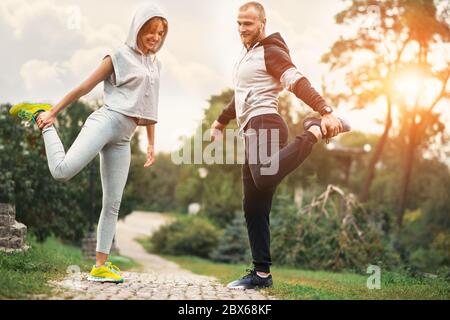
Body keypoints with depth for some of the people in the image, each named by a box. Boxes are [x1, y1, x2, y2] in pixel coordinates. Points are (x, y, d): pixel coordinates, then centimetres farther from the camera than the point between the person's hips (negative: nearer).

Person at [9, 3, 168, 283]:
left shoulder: (155, 65, 19)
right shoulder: (120, 56, 1)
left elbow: (149, 107, 23)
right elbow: (85, 88, 1)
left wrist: (151, 144, 20)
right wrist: (53, 111, 1)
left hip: (123, 138, 6)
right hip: (106, 121, -6)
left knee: (113, 203, 3)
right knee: (63, 170, -26)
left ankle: (101, 265, 8)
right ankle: (42, 120, 0)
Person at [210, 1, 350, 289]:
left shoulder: (271, 52, -2)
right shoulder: (247, 55, 25)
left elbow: (299, 83, -16)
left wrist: (326, 112, -30)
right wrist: (221, 122, 49)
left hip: (265, 124, -9)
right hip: (252, 130, 9)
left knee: (265, 179, -38)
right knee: (254, 207, 6)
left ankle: (317, 131, -24)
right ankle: (261, 273, 9)